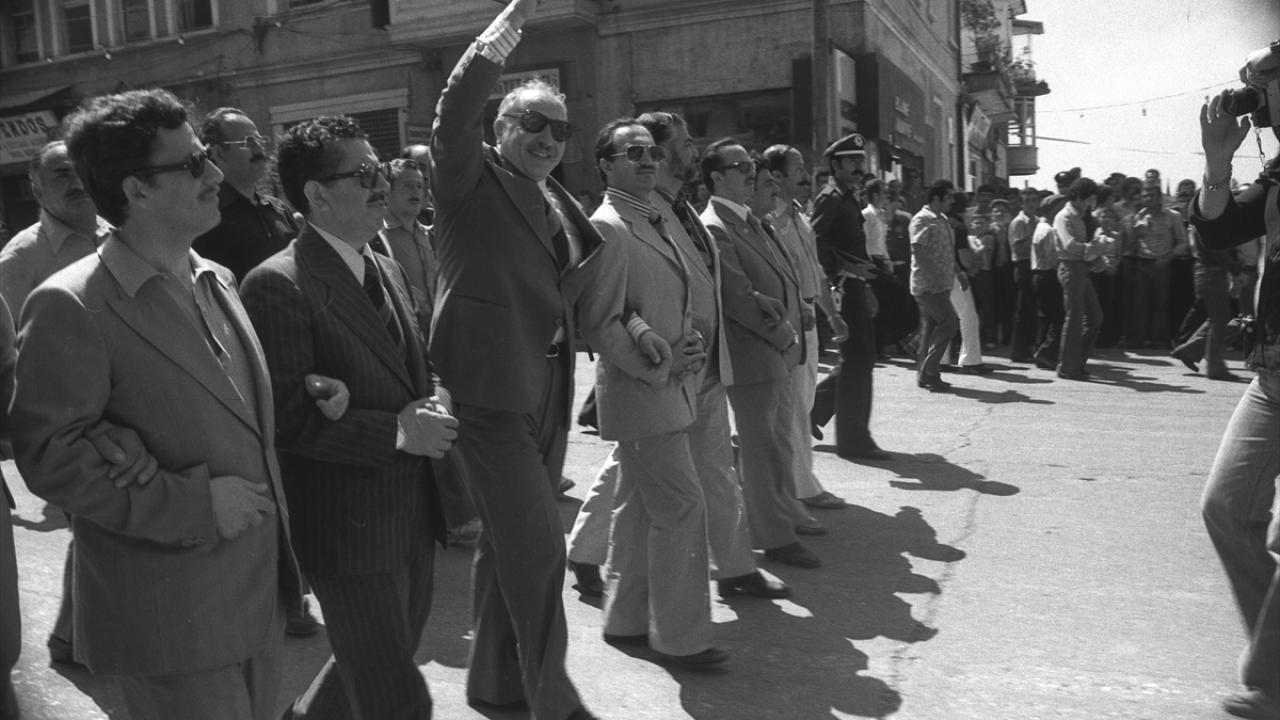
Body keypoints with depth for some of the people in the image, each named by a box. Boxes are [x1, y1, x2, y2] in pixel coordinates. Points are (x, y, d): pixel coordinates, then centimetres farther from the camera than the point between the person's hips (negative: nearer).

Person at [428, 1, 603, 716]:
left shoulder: (558, 201, 16)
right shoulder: (471, 178, -4)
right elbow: (456, 107, -22)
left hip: (547, 390, 8)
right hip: (490, 388, -8)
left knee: (511, 543, 18)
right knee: (538, 547, -6)